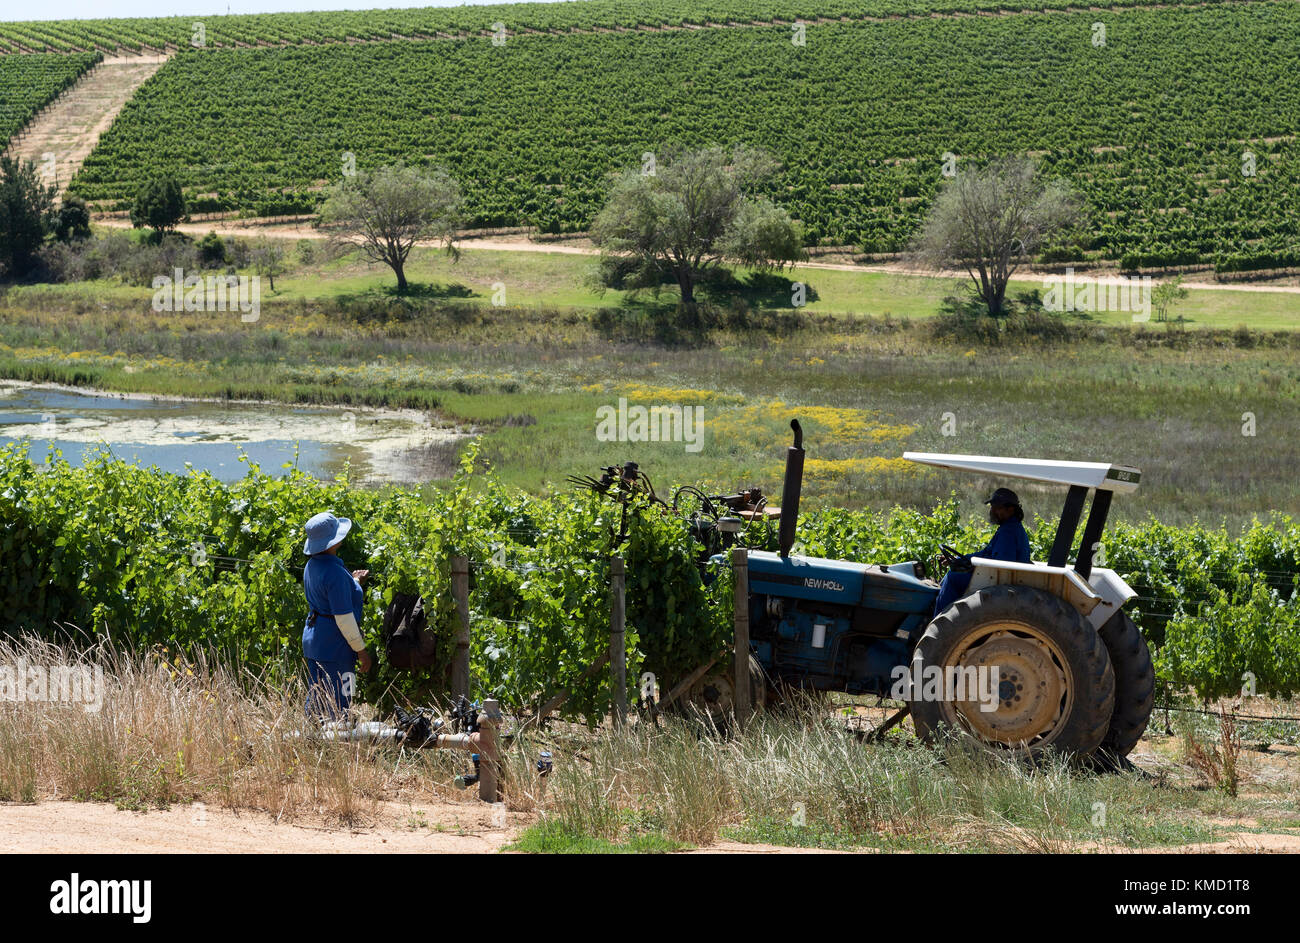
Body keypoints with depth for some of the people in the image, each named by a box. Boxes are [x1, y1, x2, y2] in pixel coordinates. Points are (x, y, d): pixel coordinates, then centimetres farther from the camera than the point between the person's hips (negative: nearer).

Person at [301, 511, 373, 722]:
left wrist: (353, 582, 24)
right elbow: (343, 617, -21)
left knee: (315, 700, 15)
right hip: (334, 645, -10)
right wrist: (361, 649, -13)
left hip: (313, 639, 10)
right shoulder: (335, 572, -22)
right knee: (338, 705, -4)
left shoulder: (311, 566, 8)